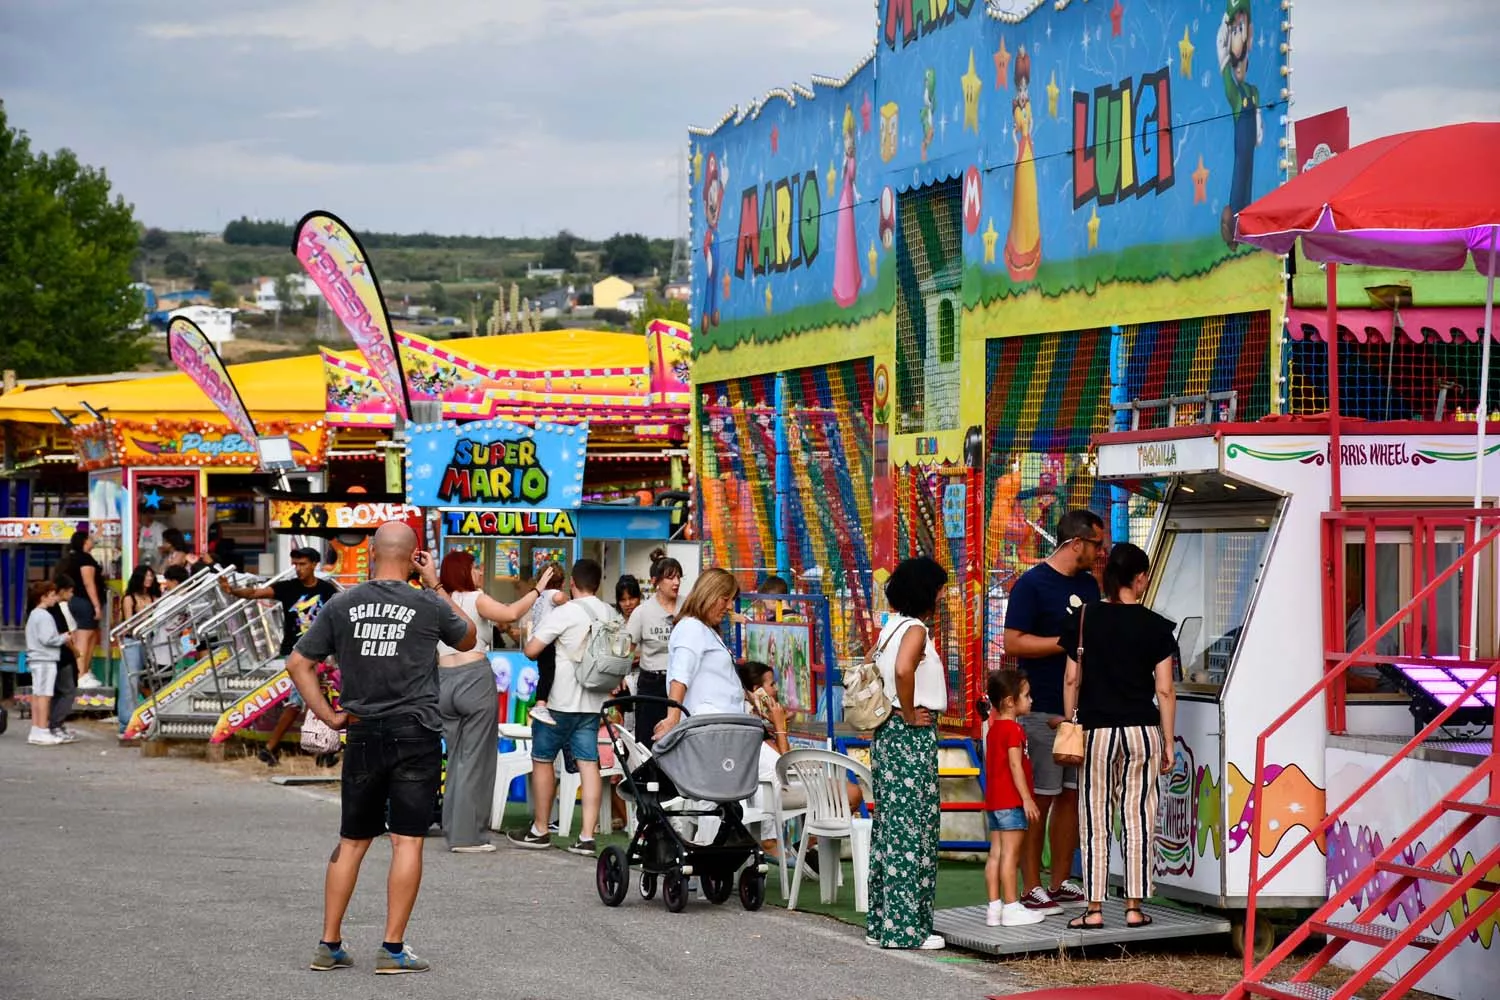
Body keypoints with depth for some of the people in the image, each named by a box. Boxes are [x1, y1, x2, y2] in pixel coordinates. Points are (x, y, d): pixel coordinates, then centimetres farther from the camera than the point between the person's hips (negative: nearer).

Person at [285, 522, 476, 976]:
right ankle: (393, 949, -2)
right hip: (416, 737, -3)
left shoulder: (342, 605, 2)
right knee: (407, 842, 0)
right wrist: (434, 587, 16)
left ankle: (330, 945, 13)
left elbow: (298, 663, 3)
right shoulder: (428, 606, -4)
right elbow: (468, 639, 17)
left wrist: (327, 715, 4)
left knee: (352, 843, 12)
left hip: (364, 738, 3)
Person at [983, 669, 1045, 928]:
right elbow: (1015, 765, -19)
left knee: (996, 854, 8)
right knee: (1010, 854, -7)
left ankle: (995, 907, 9)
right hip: (1011, 801, -9)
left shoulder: (993, 729, 16)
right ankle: (1011, 908, -6)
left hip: (993, 800, 9)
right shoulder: (1013, 729, -13)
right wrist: (1027, 799, -19)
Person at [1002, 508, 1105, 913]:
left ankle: (1061, 883, 17)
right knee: (1040, 799, -4)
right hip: (1044, 712, -8)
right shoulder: (1031, 584, -9)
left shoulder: (1089, 584, 15)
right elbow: (1013, 643, -15)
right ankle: (1031, 889, 1)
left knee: (1072, 794, 10)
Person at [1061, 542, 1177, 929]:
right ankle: (1134, 907, 8)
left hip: (1097, 730, 0)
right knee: (1138, 817, 6)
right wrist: (1169, 742, 5)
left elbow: (1072, 680, 1)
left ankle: (1094, 909, 4)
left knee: (1096, 820, 4)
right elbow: (1164, 691, -2)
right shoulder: (1156, 627, -2)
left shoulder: (1085, 619, -1)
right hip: (1142, 730, 0)